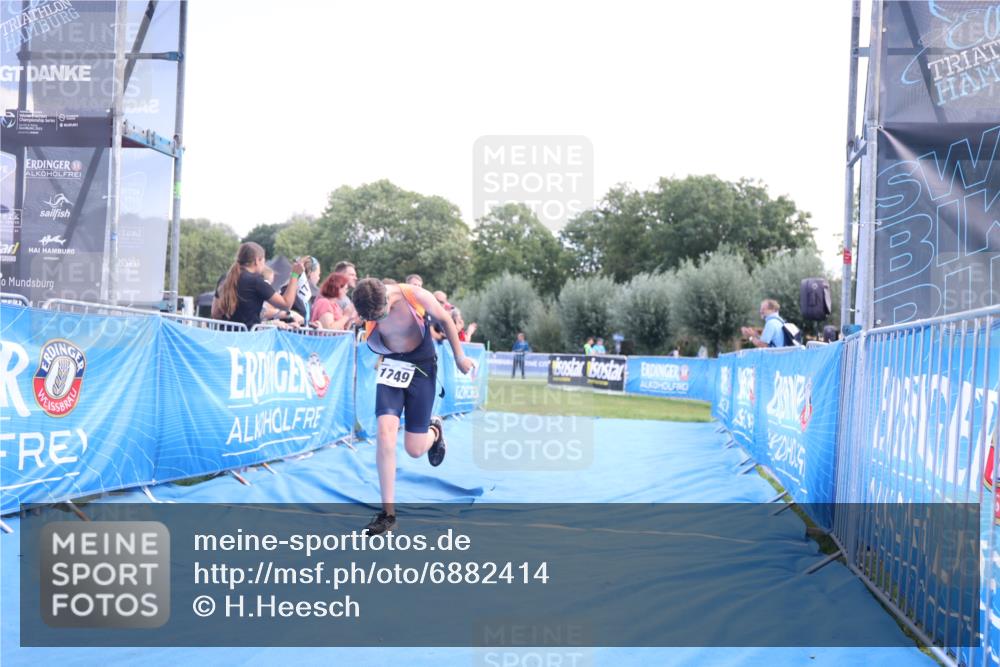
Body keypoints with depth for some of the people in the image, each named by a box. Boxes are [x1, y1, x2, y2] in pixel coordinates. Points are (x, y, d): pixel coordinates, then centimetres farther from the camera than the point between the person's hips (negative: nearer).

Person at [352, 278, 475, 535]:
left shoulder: (417, 297, -24)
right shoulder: (366, 310, -18)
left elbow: (445, 321, -7)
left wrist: (460, 356, 0)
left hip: (422, 367, -1)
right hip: (391, 367, 2)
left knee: (415, 449, -1)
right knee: (384, 433, -18)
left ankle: (435, 431, 39)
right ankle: (388, 513, -9)